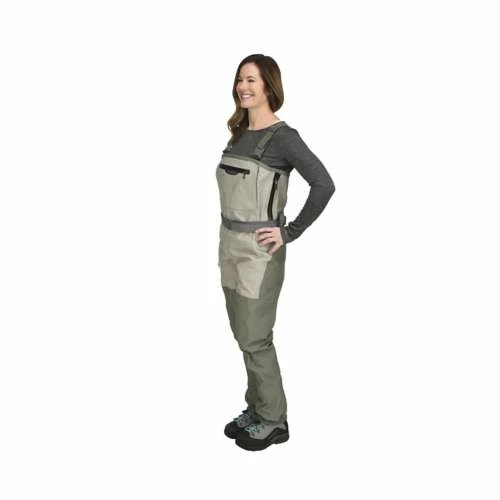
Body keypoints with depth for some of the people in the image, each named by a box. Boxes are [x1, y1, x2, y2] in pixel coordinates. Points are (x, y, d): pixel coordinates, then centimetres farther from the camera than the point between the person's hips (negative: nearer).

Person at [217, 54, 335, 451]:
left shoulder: (282, 137, -13)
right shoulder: (238, 132, 10)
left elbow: (324, 185, -20)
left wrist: (290, 232, -17)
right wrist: (229, 239, 12)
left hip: (259, 251, -8)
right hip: (230, 245, 8)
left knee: (255, 339, 1)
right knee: (242, 335, 15)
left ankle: (274, 421, 19)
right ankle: (256, 409, 32)